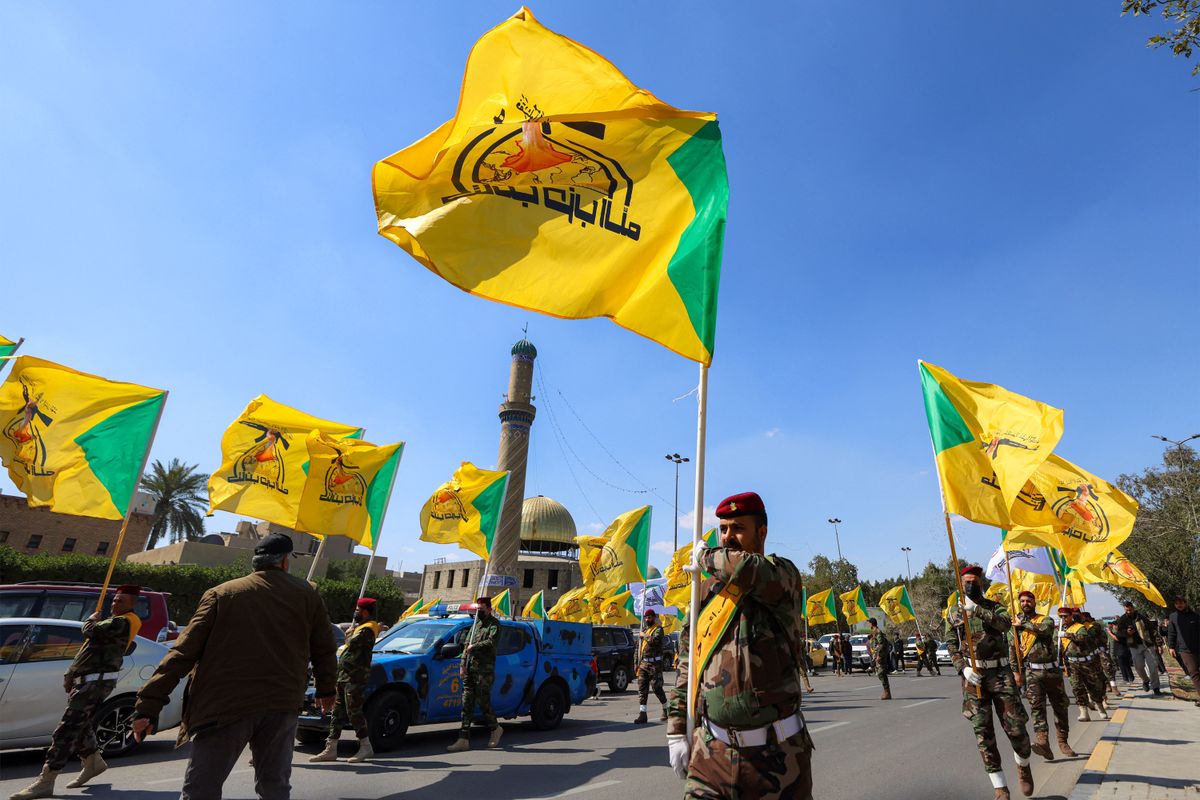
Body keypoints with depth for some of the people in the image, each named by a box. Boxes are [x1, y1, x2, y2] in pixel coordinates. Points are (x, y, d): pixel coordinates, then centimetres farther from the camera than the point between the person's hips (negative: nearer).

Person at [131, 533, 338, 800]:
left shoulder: (221, 593, 5)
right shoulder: (306, 594, 7)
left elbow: (184, 651, -2)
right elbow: (325, 649, 12)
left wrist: (149, 704, 1)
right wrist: (326, 689, 27)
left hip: (225, 706, -1)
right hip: (281, 707, 2)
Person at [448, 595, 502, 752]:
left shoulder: (494, 624, -3)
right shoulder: (476, 624, 20)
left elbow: (491, 642, -19)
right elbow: (467, 644, 19)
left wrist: (474, 647, -12)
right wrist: (463, 664, 9)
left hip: (484, 669, -7)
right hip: (470, 668, 7)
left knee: (483, 701, -5)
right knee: (467, 702, 4)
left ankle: (495, 729, 18)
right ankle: (464, 740, 6)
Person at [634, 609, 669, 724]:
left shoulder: (658, 629, -7)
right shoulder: (644, 629, 16)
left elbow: (655, 640, -29)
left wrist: (644, 635, -14)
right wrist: (638, 662, 17)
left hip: (654, 664, -7)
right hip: (643, 663, 7)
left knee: (657, 688, 0)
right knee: (642, 688, 0)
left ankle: (666, 710, 21)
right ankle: (642, 714, 0)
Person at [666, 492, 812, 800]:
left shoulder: (783, 573, -8)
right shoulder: (709, 591, 7)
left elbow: (750, 570, -32)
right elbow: (689, 662, 11)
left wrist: (706, 557, -12)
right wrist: (676, 731, 8)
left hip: (776, 751, -3)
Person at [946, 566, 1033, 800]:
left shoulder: (995, 606, 5)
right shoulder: (953, 614, 8)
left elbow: (1004, 623, -18)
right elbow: (951, 645, 4)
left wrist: (976, 609, -21)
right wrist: (963, 668, -9)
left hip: (1000, 672, -1)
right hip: (973, 675, 1)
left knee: (1016, 727, 2)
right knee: (983, 732, 1)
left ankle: (1024, 767, 34)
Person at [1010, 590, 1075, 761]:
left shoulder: (1046, 619, 6)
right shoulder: (1015, 625, 8)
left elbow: (1045, 629, -20)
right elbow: (1013, 650, 6)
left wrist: (1023, 623, -10)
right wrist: (1016, 671, -2)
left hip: (1053, 670, 1)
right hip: (1032, 672, -1)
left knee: (1061, 706, 9)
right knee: (1037, 707, -13)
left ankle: (1063, 742, 23)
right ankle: (1042, 742, -22)